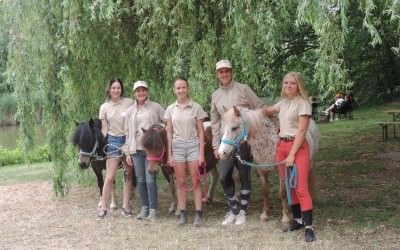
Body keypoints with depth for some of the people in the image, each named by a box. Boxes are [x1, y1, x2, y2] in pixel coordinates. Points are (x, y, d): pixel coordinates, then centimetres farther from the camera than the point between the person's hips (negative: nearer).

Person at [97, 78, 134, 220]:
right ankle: (103, 208, 6)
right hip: (113, 141, 0)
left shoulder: (129, 103, 0)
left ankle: (125, 206, 15)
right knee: (110, 177, -3)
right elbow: (104, 129, 5)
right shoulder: (104, 107, 3)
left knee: (129, 174, 6)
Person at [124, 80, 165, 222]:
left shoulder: (155, 107, 2)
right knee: (140, 180, 8)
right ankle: (144, 208, 19)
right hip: (136, 149, 3)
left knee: (150, 180, -7)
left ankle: (153, 210, 1)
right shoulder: (130, 111, 10)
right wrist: (127, 153, 7)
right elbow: (128, 132, 11)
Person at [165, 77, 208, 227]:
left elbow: (200, 131, -1)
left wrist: (201, 153, -6)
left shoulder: (196, 107, -1)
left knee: (195, 182, -1)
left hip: (193, 145, -2)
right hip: (177, 146, 2)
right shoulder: (170, 109, 5)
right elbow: (169, 133, 6)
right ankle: (183, 214, 13)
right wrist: (169, 155, 1)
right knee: (180, 182, 5)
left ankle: (198, 214, 3)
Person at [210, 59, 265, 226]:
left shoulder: (243, 89, -2)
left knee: (244, 177, 4)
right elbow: (215, 122, 13)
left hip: (244, 139, -4)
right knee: (224, 177, 1)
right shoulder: (216, 95, 9)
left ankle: (242, 212, 16)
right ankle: (233, 210, 18)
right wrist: (215, 146, 10)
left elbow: (260, 109, 1)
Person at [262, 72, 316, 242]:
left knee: (301, 188, -12)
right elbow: (269, 111, 35)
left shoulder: (303, 103, -9)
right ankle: (297, 219, 24)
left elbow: (301, 131, -15)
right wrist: (263, 110, 11)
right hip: (282, 146, 7)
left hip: (298, 147, -7)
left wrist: (292, 154, -19)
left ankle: (309, 227, -10)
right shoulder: (283, 103, 12)